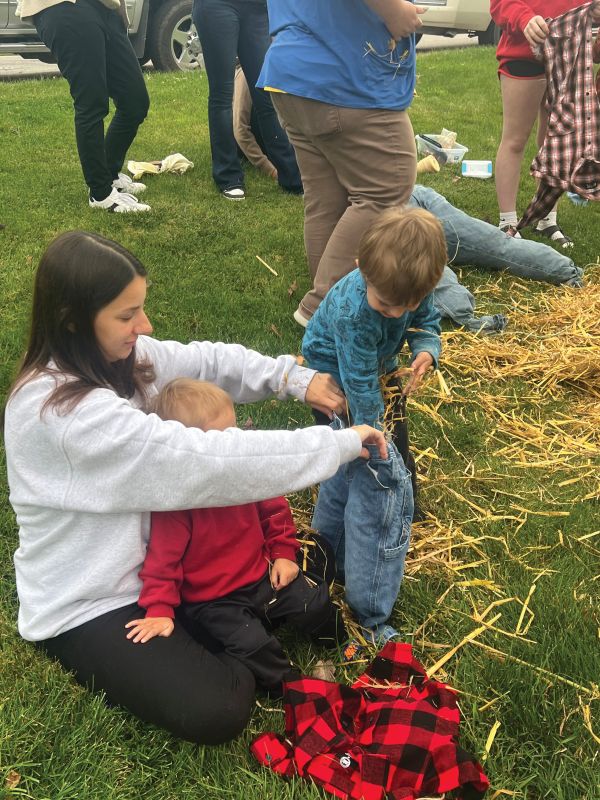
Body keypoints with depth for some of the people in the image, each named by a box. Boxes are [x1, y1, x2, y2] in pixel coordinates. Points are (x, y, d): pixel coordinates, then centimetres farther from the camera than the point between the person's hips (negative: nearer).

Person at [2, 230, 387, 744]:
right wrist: (339, 443, -29)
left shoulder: (114, 355, -6)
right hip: (86, 607, -8)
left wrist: (293, 378, -14)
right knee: (216, 712, -20)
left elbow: (205, 361, 4)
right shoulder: (61, 410, -33)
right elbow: (203, 458, -37)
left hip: (148, 561, 8)